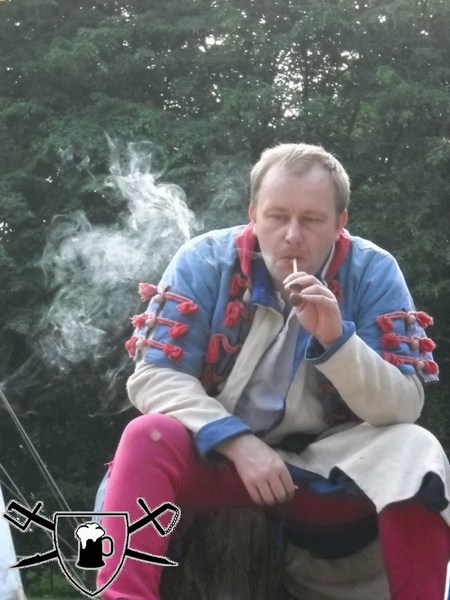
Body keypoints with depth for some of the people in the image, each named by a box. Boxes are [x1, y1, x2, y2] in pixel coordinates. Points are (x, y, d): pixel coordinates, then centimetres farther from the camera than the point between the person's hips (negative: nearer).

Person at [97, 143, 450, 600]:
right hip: (222, 454, 0)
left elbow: (403, 408, -13)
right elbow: (153, 377, -11)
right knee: (146, 438, -29)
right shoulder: (207, 260, -7)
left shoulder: (372, 272, -7)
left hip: (329, 465, 1)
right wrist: (239, 443, -25)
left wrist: (336, 337, -30)